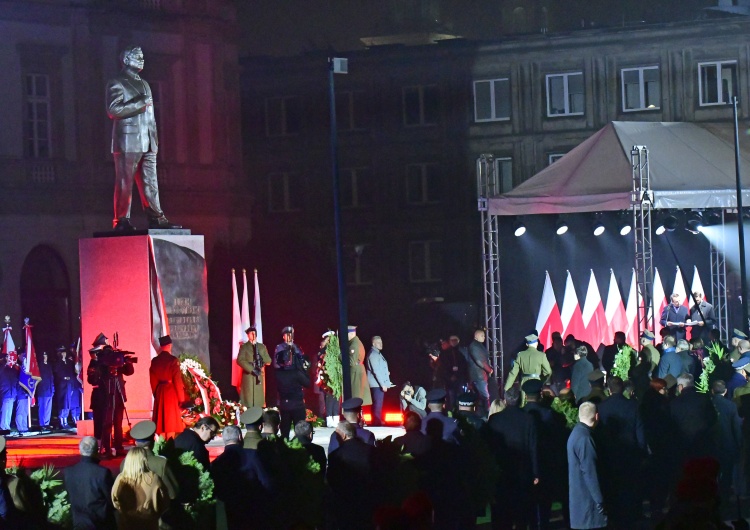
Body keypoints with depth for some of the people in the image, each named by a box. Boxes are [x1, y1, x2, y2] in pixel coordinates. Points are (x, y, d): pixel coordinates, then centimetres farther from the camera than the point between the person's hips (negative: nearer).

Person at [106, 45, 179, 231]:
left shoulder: (144, 84, 23)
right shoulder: (117, 83, 0)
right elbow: (113, 110, -13)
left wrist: (155, 138, 16)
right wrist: (140, 104, -13)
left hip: (148, 143, 7)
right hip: (128, 142, -7)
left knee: (150, 183, 3)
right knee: (125, 183, -6)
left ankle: (156, 218, 2)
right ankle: (122, 221, -5)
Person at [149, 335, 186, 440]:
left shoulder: (154, 361, 3)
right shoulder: (173, 360, -12)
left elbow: (153, 381, 7)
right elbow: (177, 380, -12)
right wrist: (181, 398, -6)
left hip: (159, 393, 5)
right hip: (171, 392, -5)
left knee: (161, 421, 10)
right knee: (171, 420, 0)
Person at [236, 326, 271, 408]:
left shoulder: (262, 347, 17)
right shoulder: (244, 347, 5)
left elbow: (269, 361, 13)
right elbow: (240, 360, -8)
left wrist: (262, 360, -9)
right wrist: (251, 369, -17)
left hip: (259, 375, 4)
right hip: (248, 375, -4)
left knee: (259, 398, 1)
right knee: (248, 398, -8)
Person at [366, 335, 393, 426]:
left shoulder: (377, 353, 19)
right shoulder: (373, 354, -13)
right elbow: (376, 371, -19)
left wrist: (386, 373, 10)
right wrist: (383, 384, -20)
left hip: (379, 384, 10)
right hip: (377, 384, -10)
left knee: (378, 405, 12)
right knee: (378, 405, -11)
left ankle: (377, 423, 16)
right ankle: (377, 424, -12)